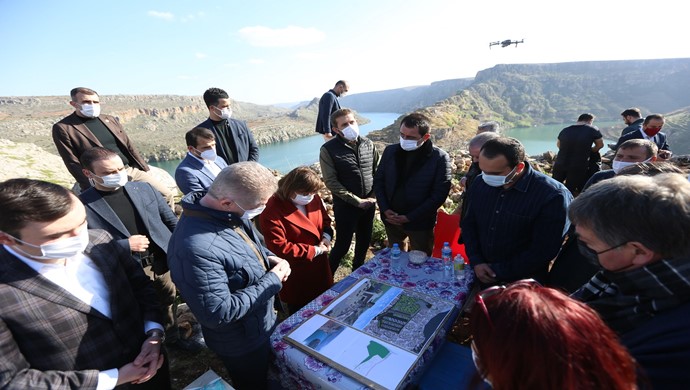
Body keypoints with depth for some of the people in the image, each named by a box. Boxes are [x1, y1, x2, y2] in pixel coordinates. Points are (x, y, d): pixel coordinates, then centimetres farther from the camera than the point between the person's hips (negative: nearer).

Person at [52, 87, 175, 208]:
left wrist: (145, 169, 11)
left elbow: (129, 147, 15)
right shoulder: (62, 128, -3)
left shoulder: (110, 120, 13)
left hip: (133, 170, 5)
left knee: (167, 195, 0)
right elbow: (73, 163, -6)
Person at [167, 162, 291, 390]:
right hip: (242, 342, -7)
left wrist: (268, 257, -11)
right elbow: (218, 313, -34)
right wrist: (272, 280, -27)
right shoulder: (196, 248, -40)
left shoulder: (228, 214, -12)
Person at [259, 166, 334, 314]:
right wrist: (314, 251, -24)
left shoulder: (313, 199, -6)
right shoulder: (272, 212, -27)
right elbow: (279, 248, -29)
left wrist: (326, 236, -12)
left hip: (319, 266, 7)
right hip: (295, 275, -6)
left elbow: (325, 219, 10)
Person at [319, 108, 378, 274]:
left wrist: (374, 195, -3)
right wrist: (357, 201, -15)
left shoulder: (368, 144, 2)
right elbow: (331, 182, -15)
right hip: (346, 206, -4)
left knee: (364, 242, 17)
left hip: (369, 204, 5)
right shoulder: (328, 149, -12)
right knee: (343, 245, 4)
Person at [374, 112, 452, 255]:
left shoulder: (440, 158, -14)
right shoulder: (390, 151, -3)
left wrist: (409, 217, -17)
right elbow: (378, 181, 3)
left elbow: (439, 193, -15)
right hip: (391, 219, 4)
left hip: (420, 222, -3)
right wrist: (385, 209, -9)